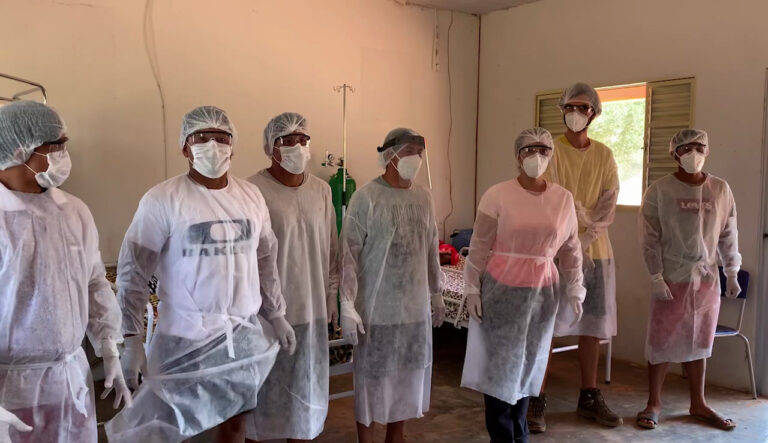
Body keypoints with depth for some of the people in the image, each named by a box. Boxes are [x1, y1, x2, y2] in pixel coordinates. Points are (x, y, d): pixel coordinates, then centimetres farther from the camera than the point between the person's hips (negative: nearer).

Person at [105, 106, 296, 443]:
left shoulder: (251, 196, 5)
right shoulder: (162, 200, -11)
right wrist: (131, 339, -14)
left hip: (244, 336, 5)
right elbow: (133, 273, -10)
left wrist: (276, 315, 13)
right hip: (184, 338, -4)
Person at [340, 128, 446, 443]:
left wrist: (437, 293, 16)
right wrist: (347, 306, -18)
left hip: (415, 306, 6)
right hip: (377, 307, -5)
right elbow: (349, 254, -15)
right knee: (372, 377, 7)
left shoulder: (423, 198, 5)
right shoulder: (366, 197, -13)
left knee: (407, 374, 16)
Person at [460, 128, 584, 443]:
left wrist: (575, 289, 9)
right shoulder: (498, 195, -7)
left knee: (529, 363, 13)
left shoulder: (563, 198, 4)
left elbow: (571, 248, 10)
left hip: (543, 290, 3)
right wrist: (472, 288, -7)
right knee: (500, 363, 2)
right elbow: (480, 245, -6)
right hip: (501, 288, -3)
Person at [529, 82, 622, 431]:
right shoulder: (551, 150, -2)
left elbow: (608, 206, 2)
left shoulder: (604, 155, 10)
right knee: (546, 327, -3)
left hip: (596, 251, 5)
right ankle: (537, 401, 6)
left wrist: (584, 240, -13)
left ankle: (589, 398, 22)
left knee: (592, 327, 10)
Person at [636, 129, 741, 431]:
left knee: (699, 342, 12)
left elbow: (728, 235, 10)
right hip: (671, 278, -3)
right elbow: (650, 238, -7)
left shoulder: (721, 190, 5)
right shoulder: (659, 190, -6)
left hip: (707, 278, 3)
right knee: (662, 341, 2)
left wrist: (732, 273, 8)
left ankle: (698, 404, 25)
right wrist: (656, 277, -12)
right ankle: (653, 403, 15)